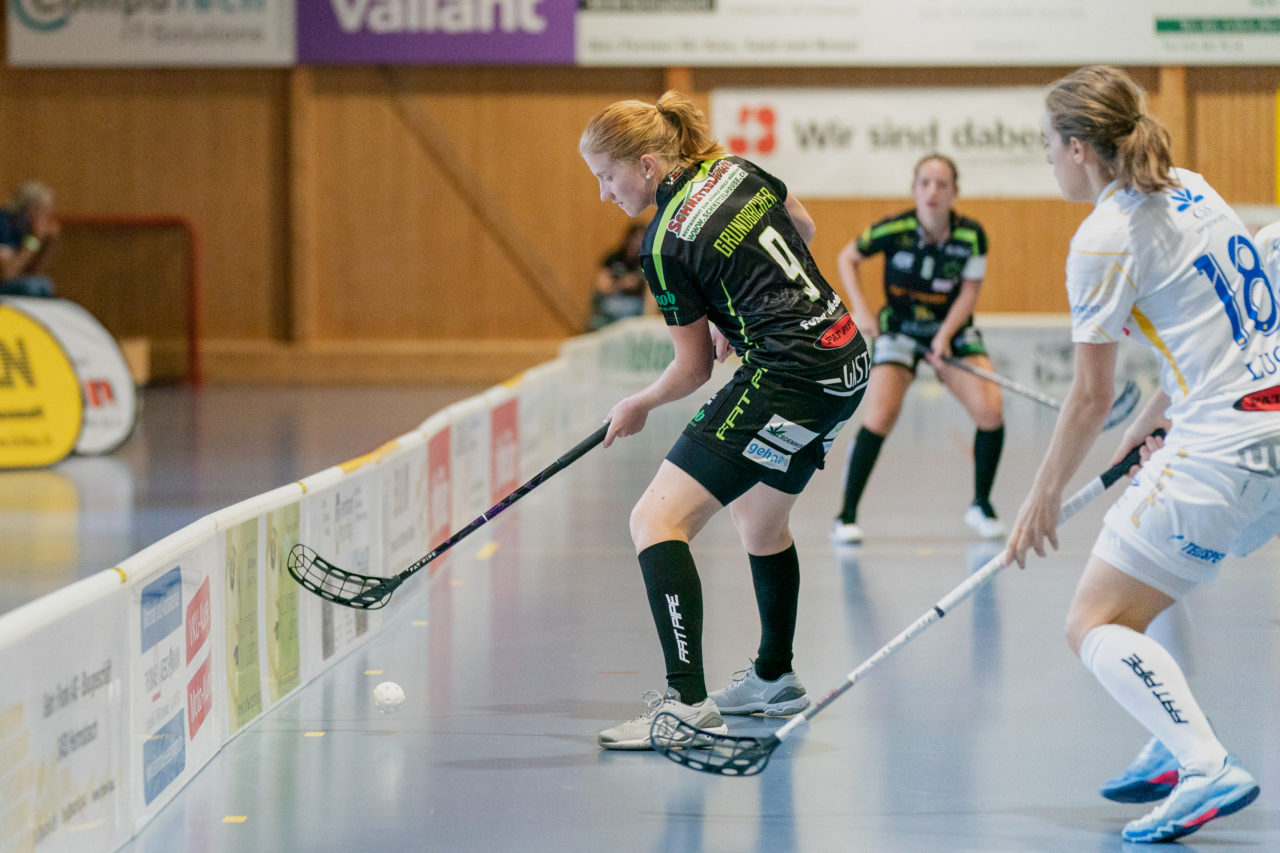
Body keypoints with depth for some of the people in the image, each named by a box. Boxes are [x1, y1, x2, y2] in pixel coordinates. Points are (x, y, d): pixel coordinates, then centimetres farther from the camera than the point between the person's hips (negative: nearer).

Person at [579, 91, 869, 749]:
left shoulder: (665, 245, -14)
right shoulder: (737, 170, 6)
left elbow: (695, 369, -5)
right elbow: (802, 227, 24)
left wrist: (639, 406, 14)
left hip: (789, 382, -10)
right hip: (846, 357, 10)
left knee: (656, 520, -12)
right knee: (759, 517, 29)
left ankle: (687, 702, -23)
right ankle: (775, 680, 43)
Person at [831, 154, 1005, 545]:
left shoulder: (971, 235, -17)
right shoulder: (894, 230, -20)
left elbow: (969, 291, -7)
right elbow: (846, 258, -3)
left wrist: (945, 337, -20)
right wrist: (860, 309, -13)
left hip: (953, 329, 2)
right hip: (899, 329, -2)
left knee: (990, 410, -16)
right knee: (879, 417, -20)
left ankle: (981, 505, 5)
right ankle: (847, 515, -7)